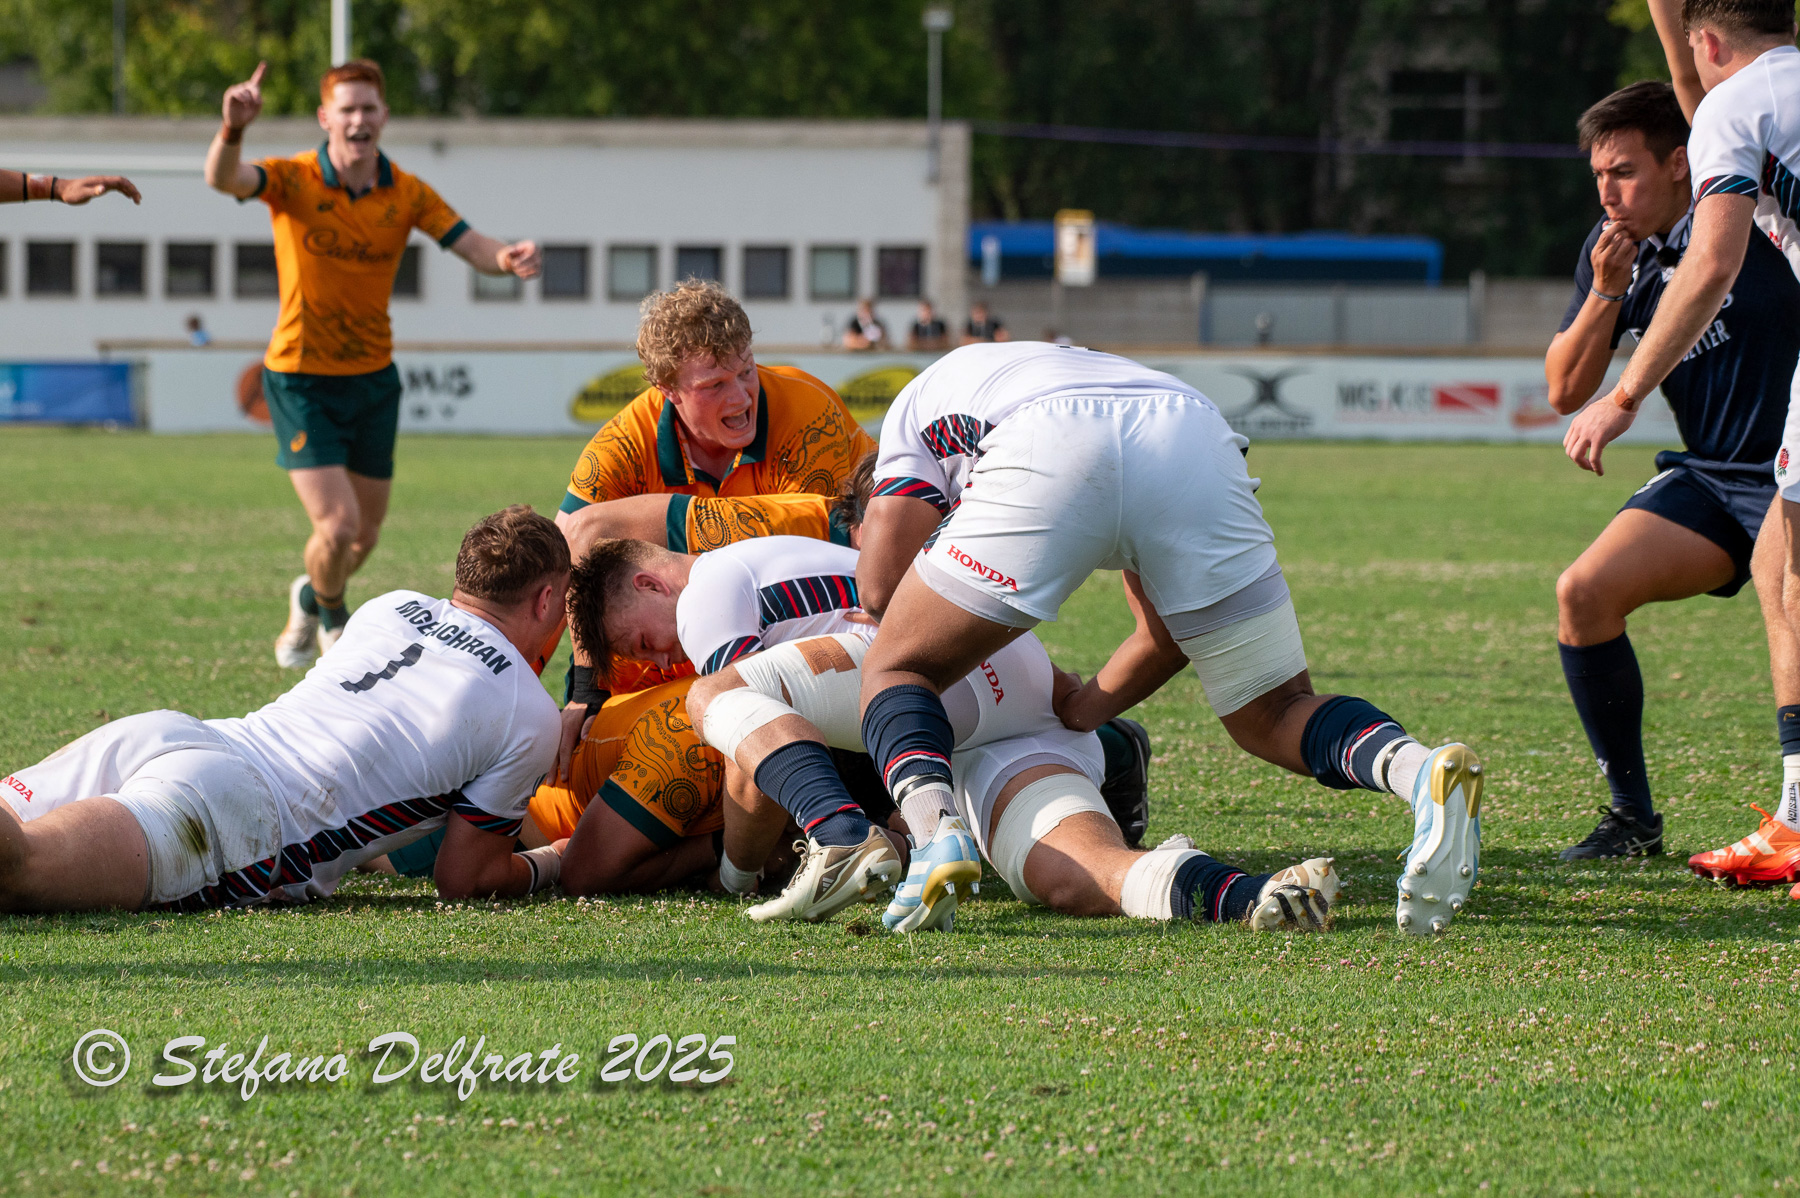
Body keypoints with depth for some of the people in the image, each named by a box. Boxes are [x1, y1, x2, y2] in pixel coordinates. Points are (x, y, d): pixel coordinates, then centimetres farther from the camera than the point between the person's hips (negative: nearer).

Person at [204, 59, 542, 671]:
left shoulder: (406, 193, -4)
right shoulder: (294, 180, -15)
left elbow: (472, 246, -6)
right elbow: (223, 179, -33)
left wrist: (509, 257, -31)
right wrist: (234, 129, -56)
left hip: (373, 378, 4)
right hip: (301, 380, -4)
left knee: (365, 536, 14)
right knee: (337, 526, -15)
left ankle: (310, 599, 48)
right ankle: (331, 615, 19)